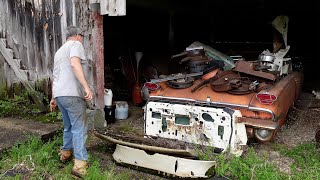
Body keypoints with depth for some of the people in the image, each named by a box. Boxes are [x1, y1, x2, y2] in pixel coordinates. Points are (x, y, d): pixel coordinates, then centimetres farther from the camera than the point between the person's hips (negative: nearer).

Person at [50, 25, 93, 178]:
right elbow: (74, 64, -21)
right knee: (79, 128, -7)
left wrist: (54, 98, 34)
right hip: (71, 94, -9)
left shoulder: (60, 51, 27)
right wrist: (86, 87, -27)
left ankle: (66, 153, 34)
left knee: (69, 126, 22)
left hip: (59, 94, 9)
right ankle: (80, 165, -10)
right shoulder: (76, 44, 0)